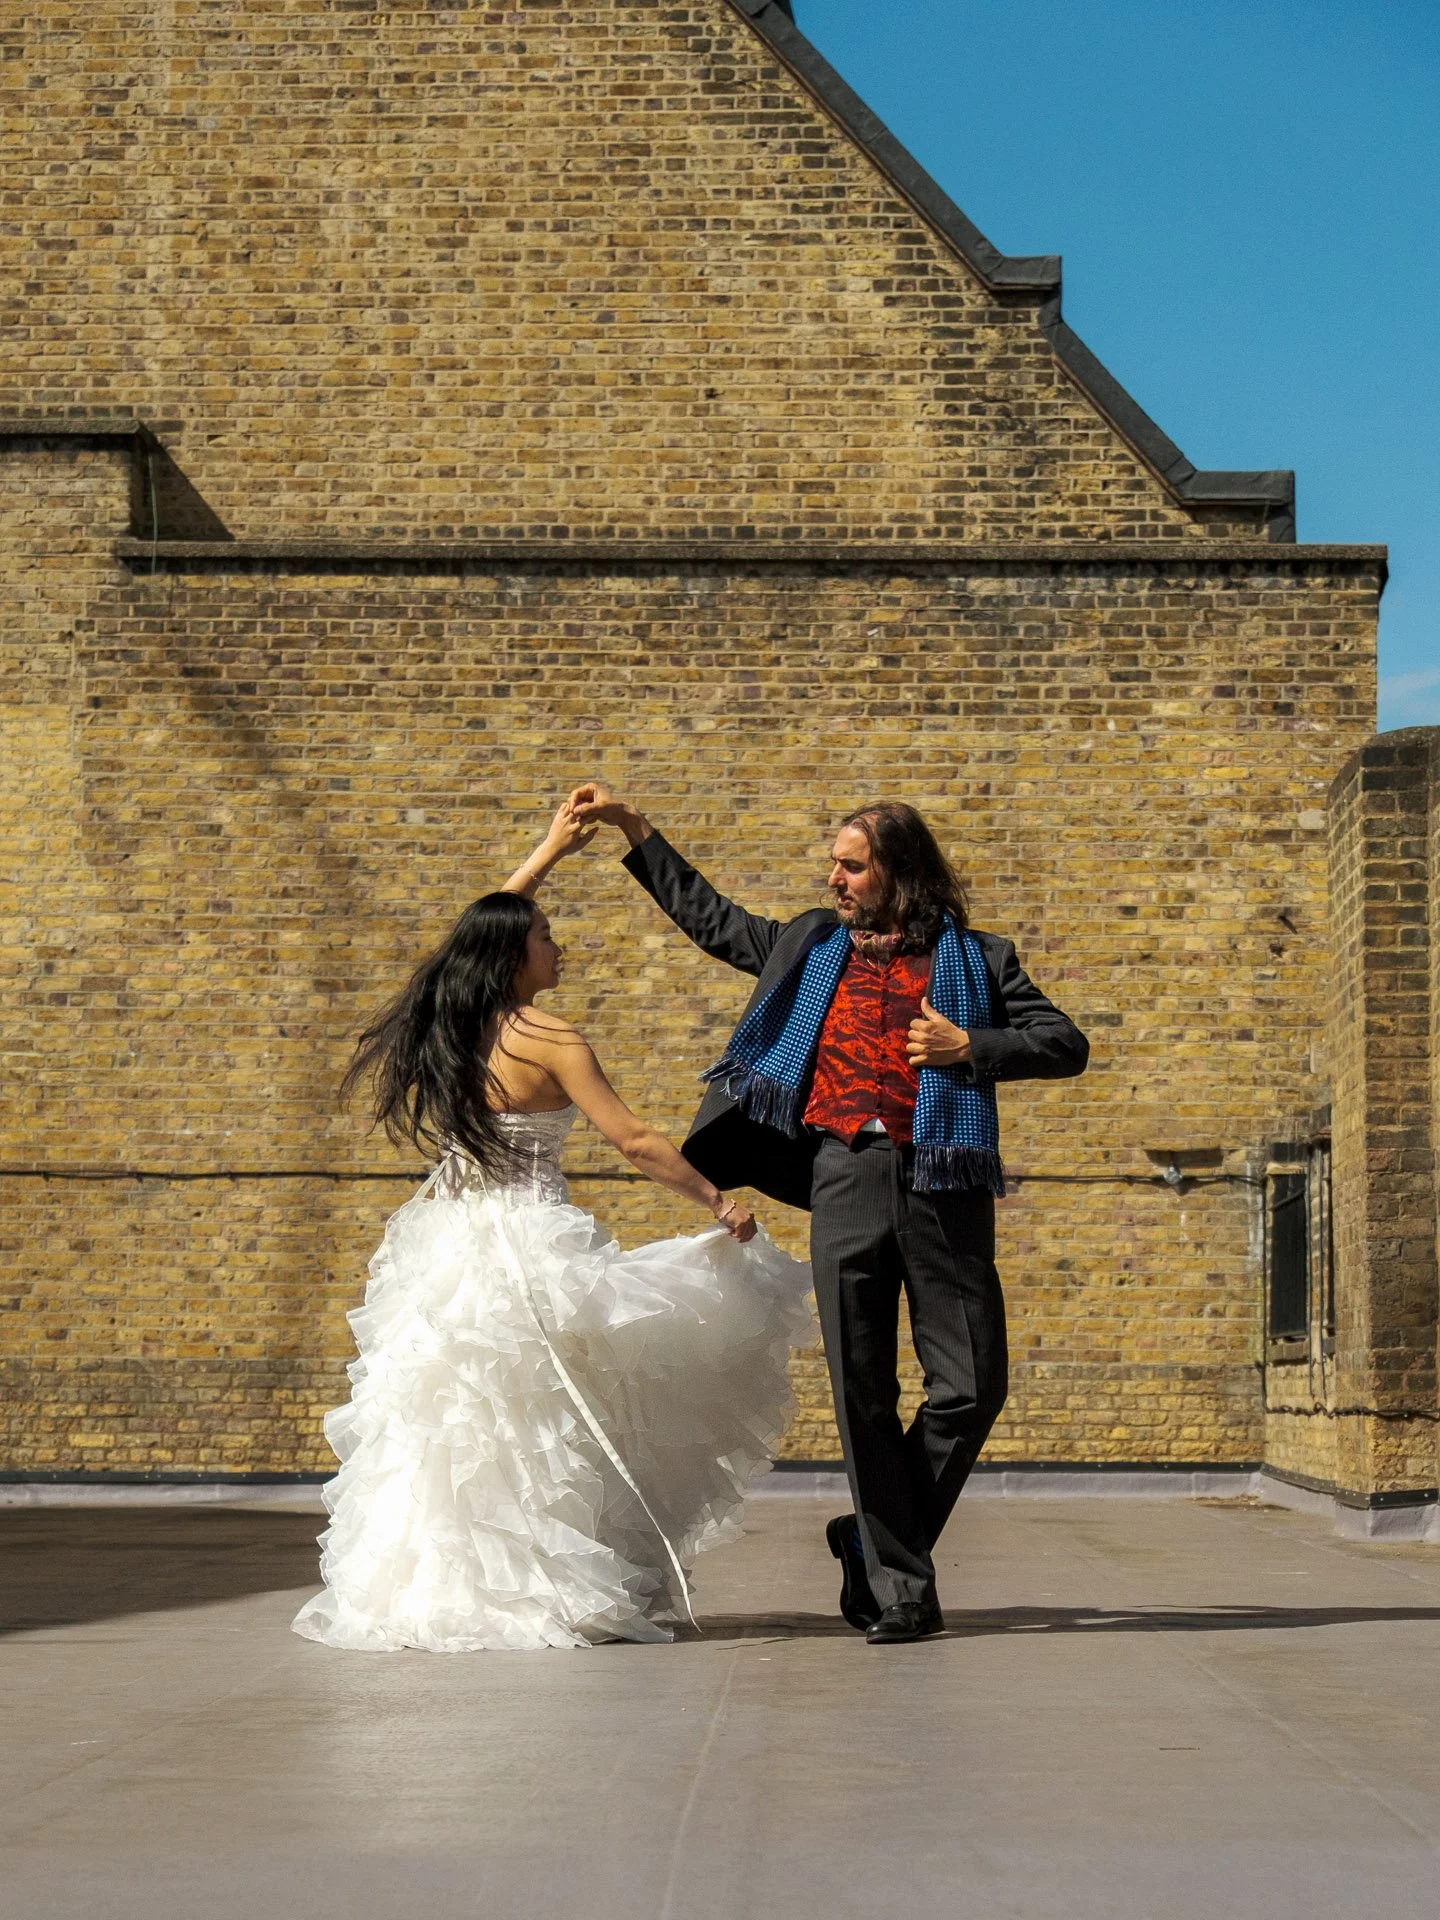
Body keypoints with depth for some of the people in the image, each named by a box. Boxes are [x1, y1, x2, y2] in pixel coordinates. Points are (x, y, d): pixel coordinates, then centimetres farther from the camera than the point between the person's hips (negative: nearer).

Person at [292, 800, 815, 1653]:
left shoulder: (448, 1026, 8)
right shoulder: (548, 1041, -10)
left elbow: (489, 925, 27)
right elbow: (634, 1140, -10)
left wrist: (549, 854, 35)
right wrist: (718, 1201, -2)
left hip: (450, 1250, 7)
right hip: (531, 1249, -7)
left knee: (460, 1424, 10)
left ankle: (433, 1587, 13)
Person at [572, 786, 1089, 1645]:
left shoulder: (977, 959, 10)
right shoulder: (812, 945, 19)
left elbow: (1067, 1045, 10)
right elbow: (709, 917, 30)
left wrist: (969, 1047, -4)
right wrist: (635, 829, 29)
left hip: (944, 1185, -2)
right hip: (846, 1178, 2)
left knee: (972, 1387, -5)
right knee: (864, 1395, -1)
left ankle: (874, 1541, 15)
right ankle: (900, 1584, 7)